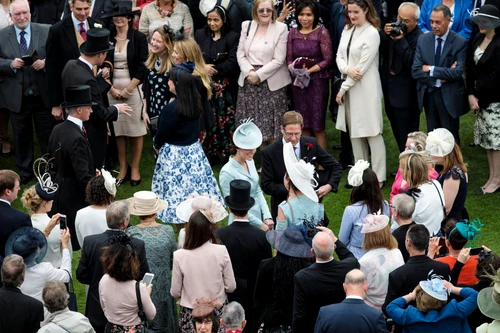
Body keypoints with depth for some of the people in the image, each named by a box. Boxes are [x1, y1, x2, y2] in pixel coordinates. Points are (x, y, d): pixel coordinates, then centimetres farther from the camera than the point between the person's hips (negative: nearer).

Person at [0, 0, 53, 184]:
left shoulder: (46, 32, -1)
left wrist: (45, 63, -19)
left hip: (43, 95, -1)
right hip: (17, 97, 1)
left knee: (48, 135, 8)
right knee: (22, 137, 13)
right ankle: (24, 172, 26)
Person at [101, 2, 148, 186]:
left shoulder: (139, 38, -3)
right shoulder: (108, 39, 4)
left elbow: (142, 68, -5)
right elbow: (103, 66, 7)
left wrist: (127, 90, -9)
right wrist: (112, 89, -4)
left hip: (133, 90, -2)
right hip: (112, 91, 2)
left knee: (135, 130, 1)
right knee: (118, 131, 5)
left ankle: (134, 169, 11)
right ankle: (122, 167, 16)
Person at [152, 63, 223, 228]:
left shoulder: (171, 109, -23)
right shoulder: (195, 103, -3)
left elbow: (162, 134, -12)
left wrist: (157, 145, 9)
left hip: (175, 156, -7)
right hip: (194, 151, 7)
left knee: (178, 194, 2)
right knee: (196, 189, 15)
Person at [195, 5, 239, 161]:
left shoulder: (232, 37, 0)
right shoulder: (200, 34, 11)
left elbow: (232, 62, -7)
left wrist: (214, 69, -12)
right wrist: (203, 67, -11)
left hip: (224, 86, -2)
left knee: (224, 118, -2)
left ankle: (225, 152, 6)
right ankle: (209, 153, 6)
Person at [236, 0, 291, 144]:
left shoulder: (281, 28, -4)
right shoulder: (246, 26, 8)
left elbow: (279, 60, -10)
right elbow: (240, 53, 6)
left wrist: (259, 74, -16)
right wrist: (249, 72, -12)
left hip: (271, 83, -4)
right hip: (248, 81, 4)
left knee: (272, 126, -2)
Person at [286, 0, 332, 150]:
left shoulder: (322, 32, -6)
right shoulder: (293, 33, 7)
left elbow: (327, 60, -8)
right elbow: (289, 59, 9)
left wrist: (309, 70, -19)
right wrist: (294, 69, -12)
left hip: (318, 81, -4)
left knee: (318, 125, -2)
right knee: (303, 124, 7)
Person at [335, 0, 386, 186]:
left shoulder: (372, 34, -13)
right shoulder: (347, 31, 10)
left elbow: (363, 66, -15)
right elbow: (339, 56, 9)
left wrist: (342, 89, -11)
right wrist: (347, 70, -15)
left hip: (366, 89, -7)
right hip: (349, 87, 7)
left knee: (372, 133, -4)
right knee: (355, 132, 11)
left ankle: (378, 177, 0)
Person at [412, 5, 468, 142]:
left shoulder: (460, 42, -11)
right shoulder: (423, 39, 0)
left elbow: (458, 72, -20)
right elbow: (415, 71, -4)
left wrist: (431, 69, -15)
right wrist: (439, 79, -14)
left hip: (449, 96, -4)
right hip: (428, 95, 4)